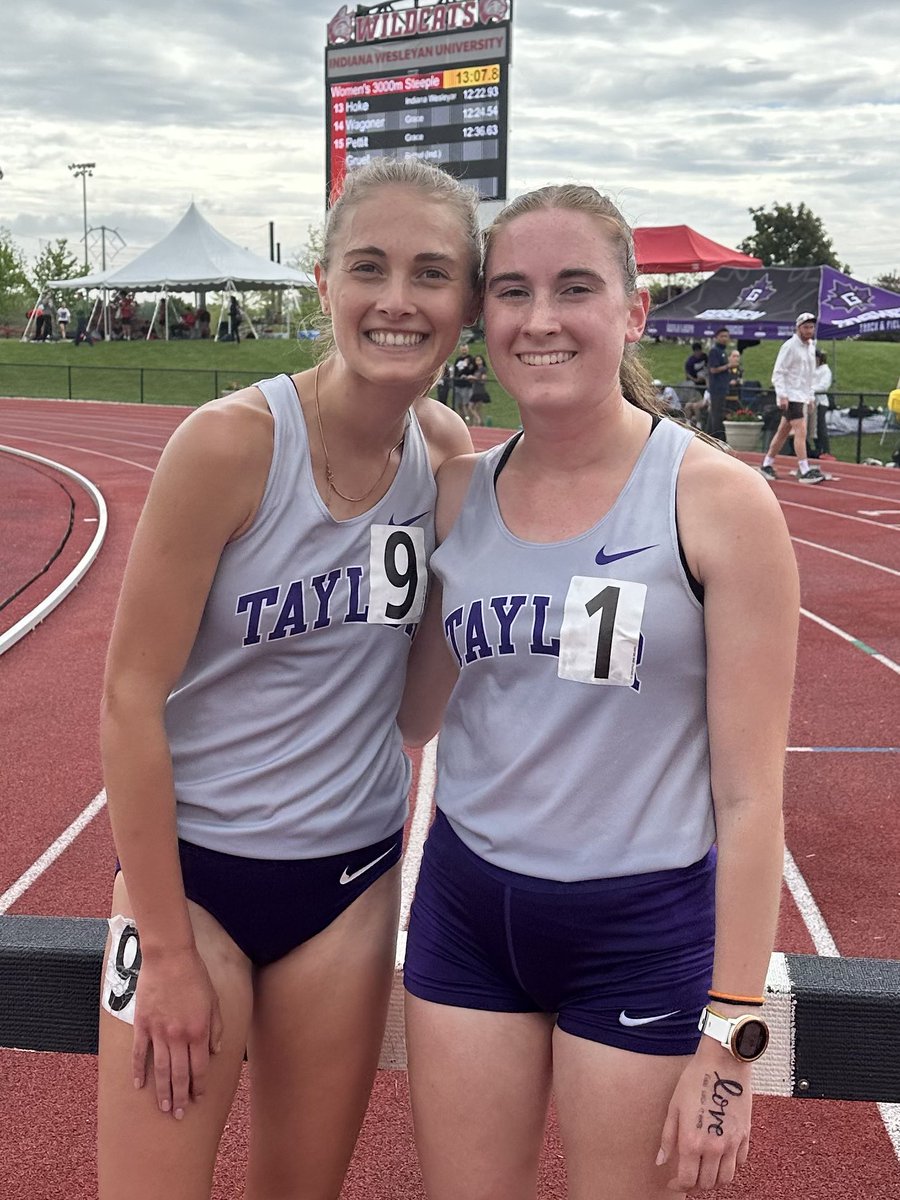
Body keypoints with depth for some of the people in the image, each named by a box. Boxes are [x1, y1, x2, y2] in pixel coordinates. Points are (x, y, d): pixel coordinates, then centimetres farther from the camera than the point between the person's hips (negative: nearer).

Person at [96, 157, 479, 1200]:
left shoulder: (450, 452, -4)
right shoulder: (229, 442, -19)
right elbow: (130, 700, -15)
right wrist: (168, 948, -13)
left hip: (353, 878, 4)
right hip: (192, 867, -4)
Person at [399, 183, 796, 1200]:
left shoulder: (717, 499, -12)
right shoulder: (458, 494, 1)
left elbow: (749, 791, -11)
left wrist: (731, 1035, -11)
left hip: (643, 927, -4)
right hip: (466, 903, 4)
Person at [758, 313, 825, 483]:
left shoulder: (811, 347, 14)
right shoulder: (790, 346, -11)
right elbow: (778, 372, -13)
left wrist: (810, 396, 17)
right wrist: (782, 396, -20)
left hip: (802, 396, 8)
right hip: (791, 396, -8)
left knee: (783, 432, 12)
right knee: (801, 431, -14)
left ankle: (767, 465, 21)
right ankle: (805, 472, -16)